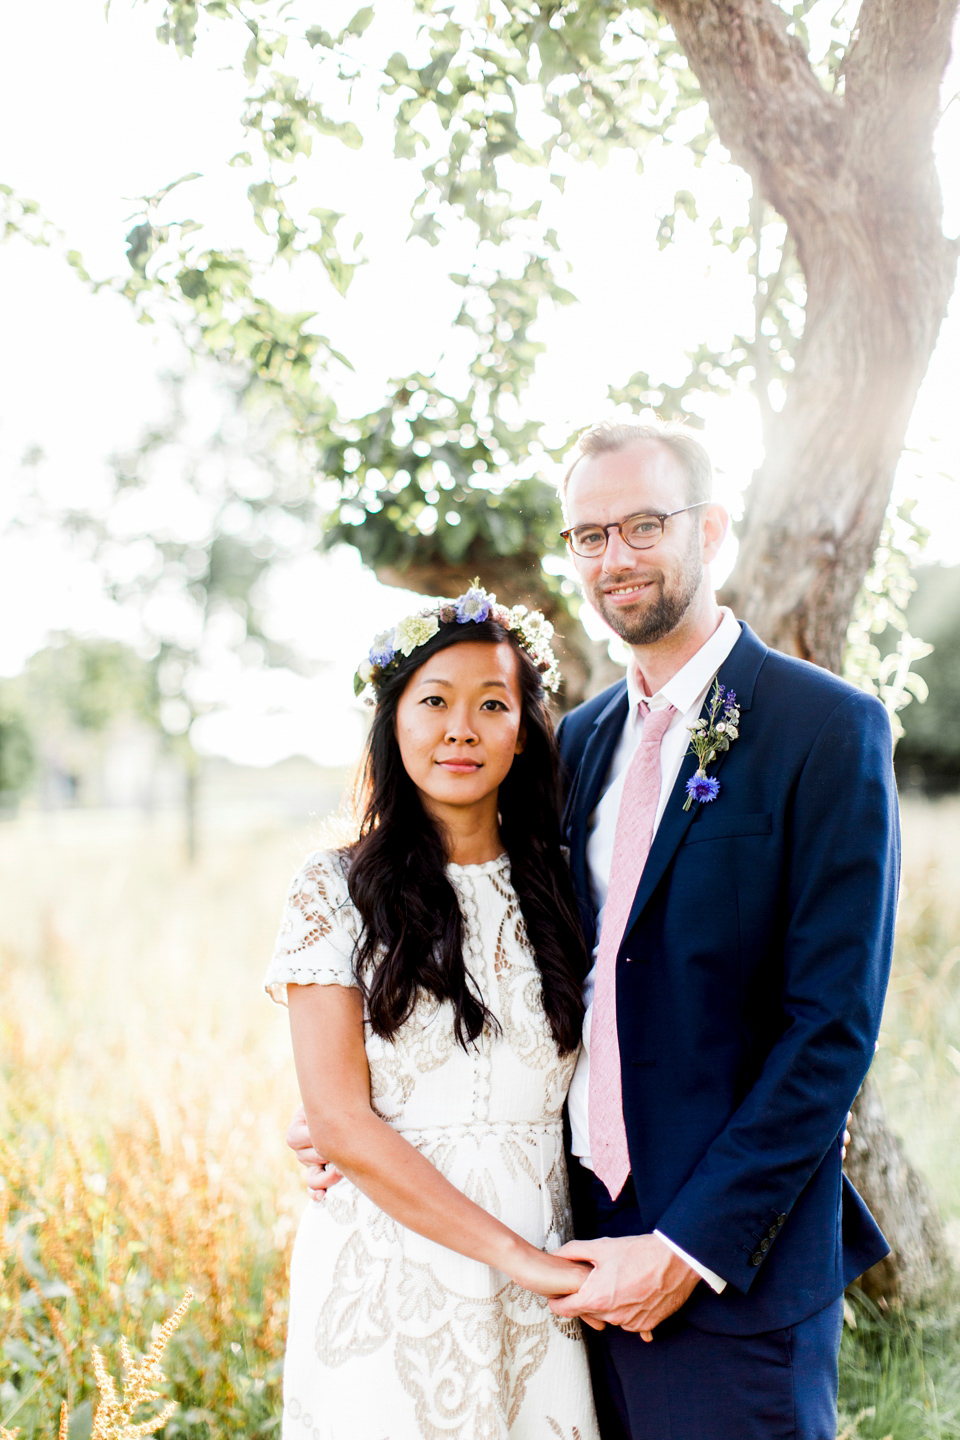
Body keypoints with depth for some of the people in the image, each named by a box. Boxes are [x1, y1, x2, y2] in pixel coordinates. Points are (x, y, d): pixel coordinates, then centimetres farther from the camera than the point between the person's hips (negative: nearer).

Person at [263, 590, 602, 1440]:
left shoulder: (558, 891, 5)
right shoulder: (336, 891, -4)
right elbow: (340, 1124, -10)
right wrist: (516, 1255, -14)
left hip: (536, 1287, 3)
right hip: (386, 1274, -2)